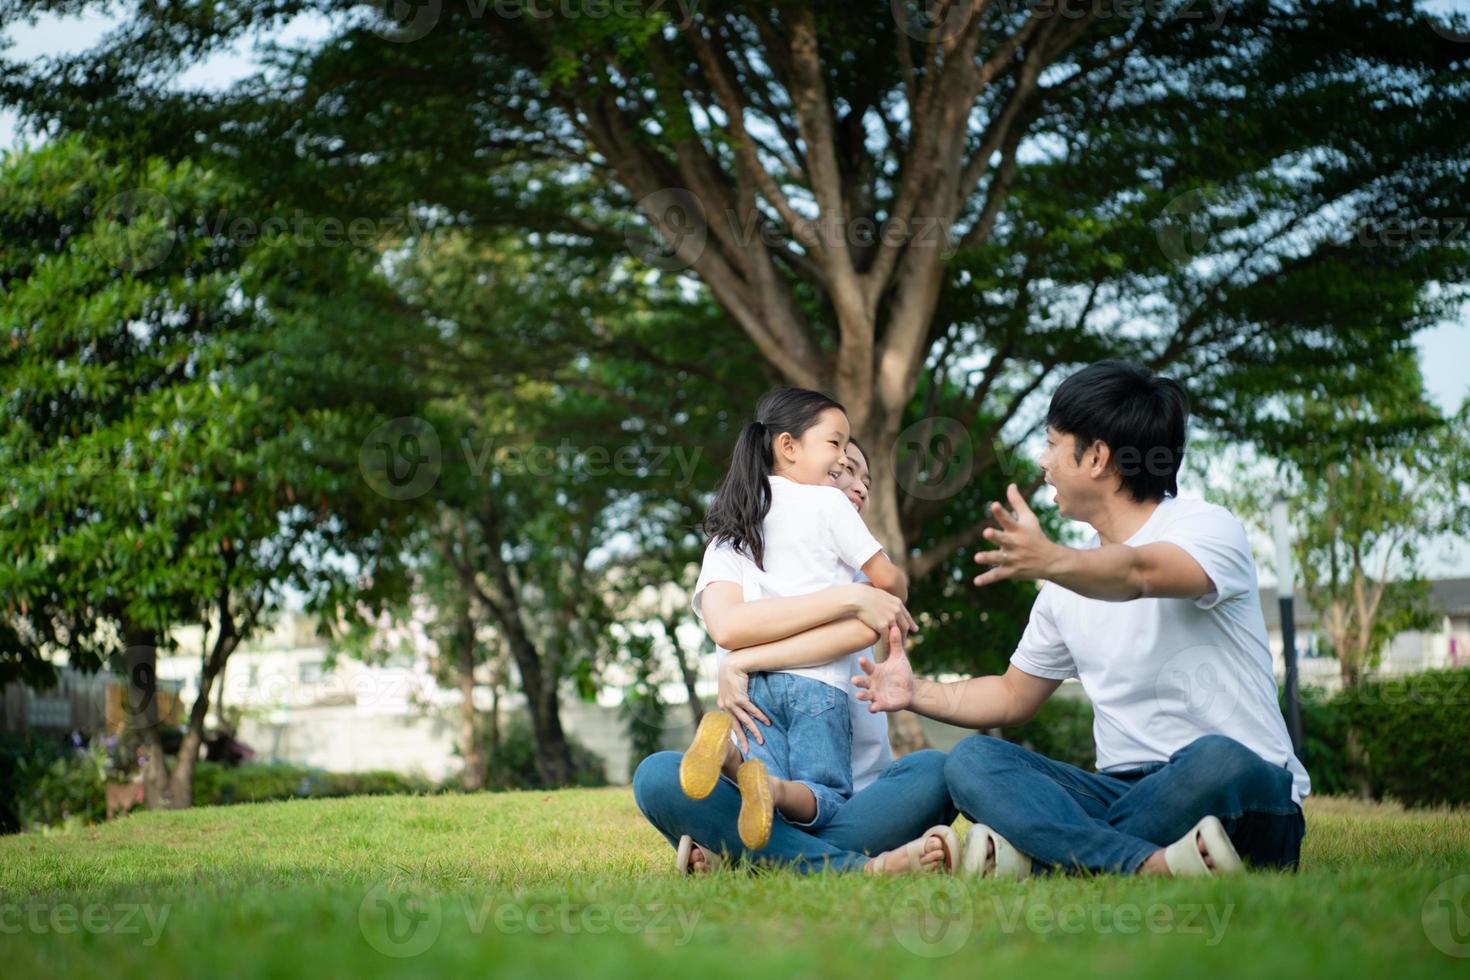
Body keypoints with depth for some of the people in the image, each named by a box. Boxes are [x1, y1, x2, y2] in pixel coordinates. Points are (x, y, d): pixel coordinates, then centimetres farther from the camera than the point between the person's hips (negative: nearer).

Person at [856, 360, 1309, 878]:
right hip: (1127, 791, 6)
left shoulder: (1206, 526, -6)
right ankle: (1154, 865, -35)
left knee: (1219, 761, -40)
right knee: (970, 760, -16)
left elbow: (1140, 573, -30)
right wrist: (918, 693, 12)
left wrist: (1050, 561, -50)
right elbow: (1013, 697, 26)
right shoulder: (1075, 578, 15)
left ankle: (1037, 857, -30)